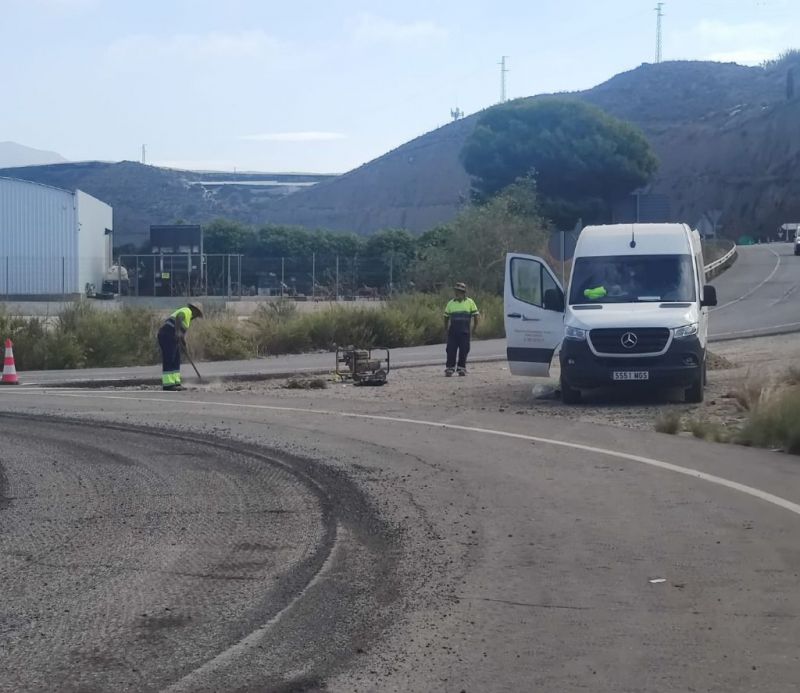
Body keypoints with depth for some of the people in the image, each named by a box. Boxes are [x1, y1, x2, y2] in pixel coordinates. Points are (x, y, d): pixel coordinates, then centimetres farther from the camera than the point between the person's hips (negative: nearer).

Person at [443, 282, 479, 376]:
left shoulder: (470, 302, 4)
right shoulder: (450, 303, 9)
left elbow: (475, 315, 8)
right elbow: (446, 316, 17)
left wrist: (475, 326, 2)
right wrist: (446, 327, 10)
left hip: (465, 331, -1)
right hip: (452, 331, 1)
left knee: (463, 350, 2)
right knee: (451, 349, -3)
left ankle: (462, 368, 12)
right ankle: (449, 368, 1)